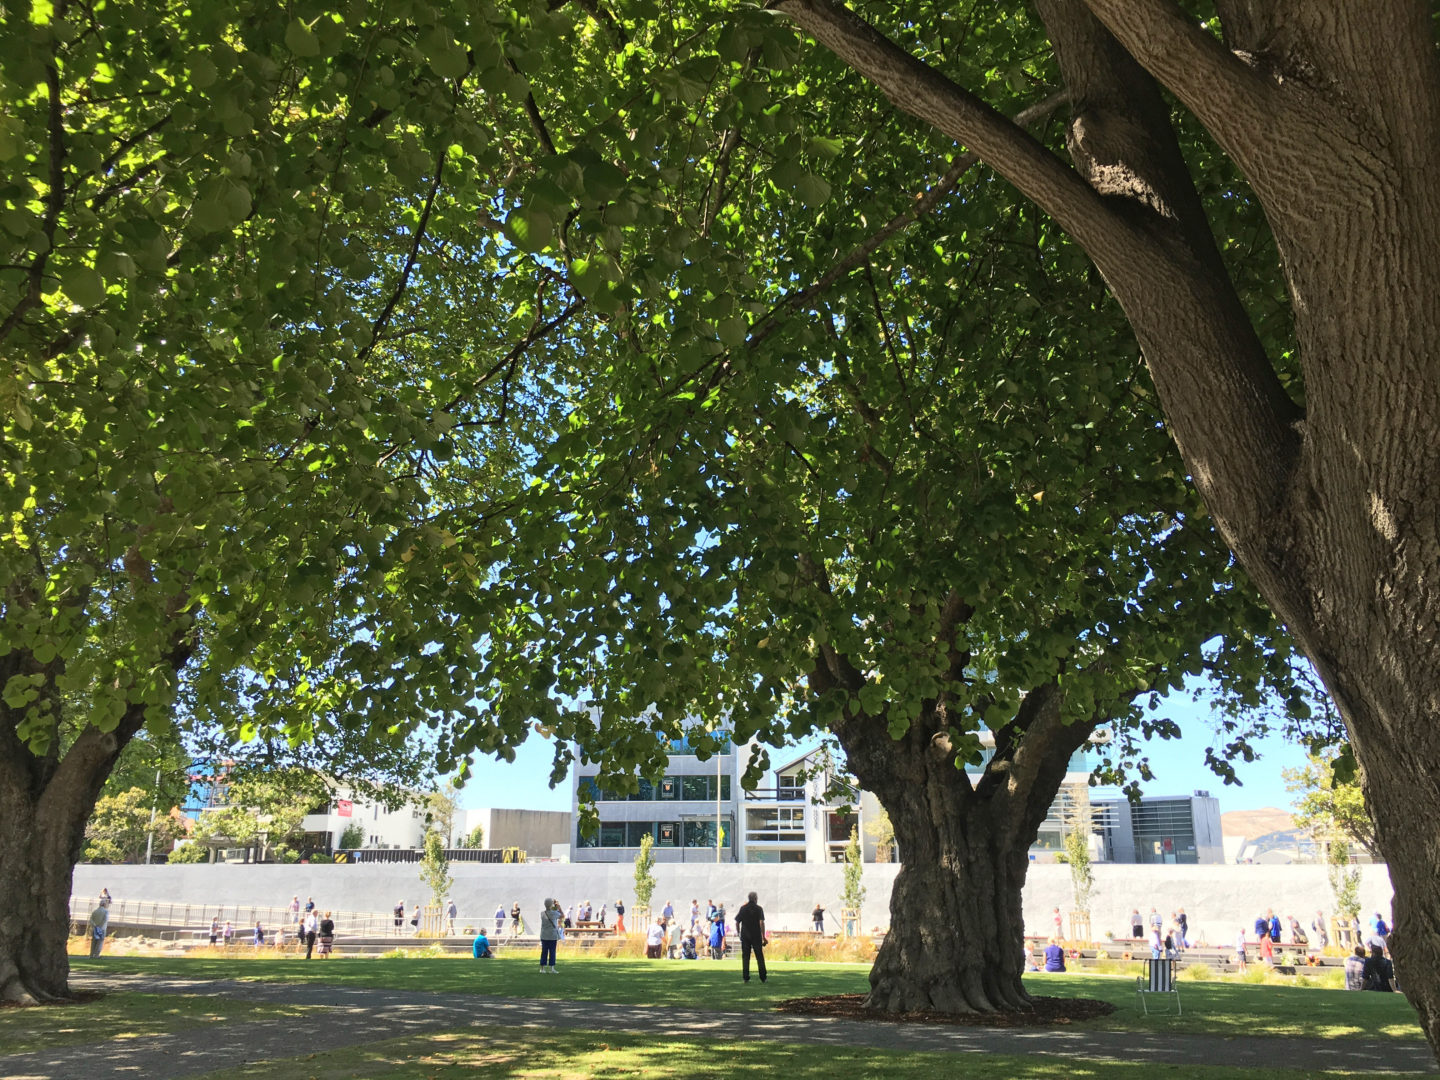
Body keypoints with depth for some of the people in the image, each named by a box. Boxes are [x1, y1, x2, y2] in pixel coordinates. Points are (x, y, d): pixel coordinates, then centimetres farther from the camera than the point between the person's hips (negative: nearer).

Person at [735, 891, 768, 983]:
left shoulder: (743, 908, 5)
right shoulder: (759, 908, -3)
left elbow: (737, 922, 4)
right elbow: (761, 923, -11)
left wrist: (739, 933, 17)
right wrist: (763, 937, -11)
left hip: (745, 936, 2)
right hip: (756, 936, -2)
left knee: (745, 956, 5)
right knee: (759, 957, 6)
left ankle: (745, 977, 0)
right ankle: (763, 977, 6)